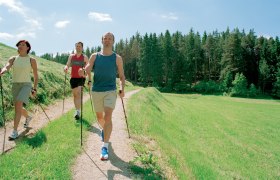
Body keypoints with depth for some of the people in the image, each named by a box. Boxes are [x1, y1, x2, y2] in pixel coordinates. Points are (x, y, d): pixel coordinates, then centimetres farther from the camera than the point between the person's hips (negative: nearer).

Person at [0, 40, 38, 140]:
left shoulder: (32, 60, -2)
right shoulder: (13, 59, 4)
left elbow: (36, 75, 5)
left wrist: (35, 89, 1)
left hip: (26, 85, -5)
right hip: (15, 86, 5)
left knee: (18, 106, -23)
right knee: (19, 108, 15)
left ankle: (15, 132, -19)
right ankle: (28, 117, 49)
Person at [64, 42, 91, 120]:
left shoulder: (85, 57, 1)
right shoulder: (71, 56, 10)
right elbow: (67, 65, 4)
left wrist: (89, 80, -9)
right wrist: (66, 67, -21)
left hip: (81, 78, -4)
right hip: (73, 78, 4)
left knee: (78, 93, -23)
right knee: (75, 95, 11)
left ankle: (78, 111, -22)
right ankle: (77, 111, 24)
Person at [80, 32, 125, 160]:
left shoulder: (117, 58, 2)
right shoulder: (94, 56, 5)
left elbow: (121, 75, 5)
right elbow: (87, 70, -6)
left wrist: (122, 88, -12)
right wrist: (83, 72, -30)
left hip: (110, 91, -2)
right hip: (96, 91, 3)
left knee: (108, 117, -16)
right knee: (99, 117, 16)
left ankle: (105, 147, -11)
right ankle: (104, 129, 50)